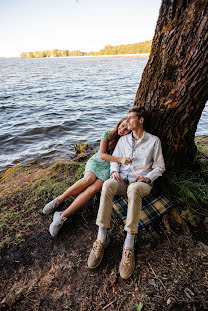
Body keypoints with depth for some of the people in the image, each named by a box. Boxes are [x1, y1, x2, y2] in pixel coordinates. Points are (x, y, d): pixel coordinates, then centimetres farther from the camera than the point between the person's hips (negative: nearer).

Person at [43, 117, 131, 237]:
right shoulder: (108, 134, -3)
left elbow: (125, 161, 2)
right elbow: (101, 155, -9)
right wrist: (120, 159, -22)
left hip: (108, 168, 0)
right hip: (96, 161, 0)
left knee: (93, 189, -28)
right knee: (89, 178, -34)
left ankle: (62, 216, -25)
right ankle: (59, 200, -17)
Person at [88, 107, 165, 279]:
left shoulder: (154, 140, 7)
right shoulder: (123, 139, 17)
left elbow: (160, 167, 7)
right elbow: (114, 159, 16)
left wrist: (147, 177, -12)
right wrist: (114, 171, -6)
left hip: (142, 182, -2)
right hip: (122, 180, 3)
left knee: (134, 189, -40)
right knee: (108, 184, -33)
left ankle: (129, 244, -35)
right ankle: (102, 237, -29)